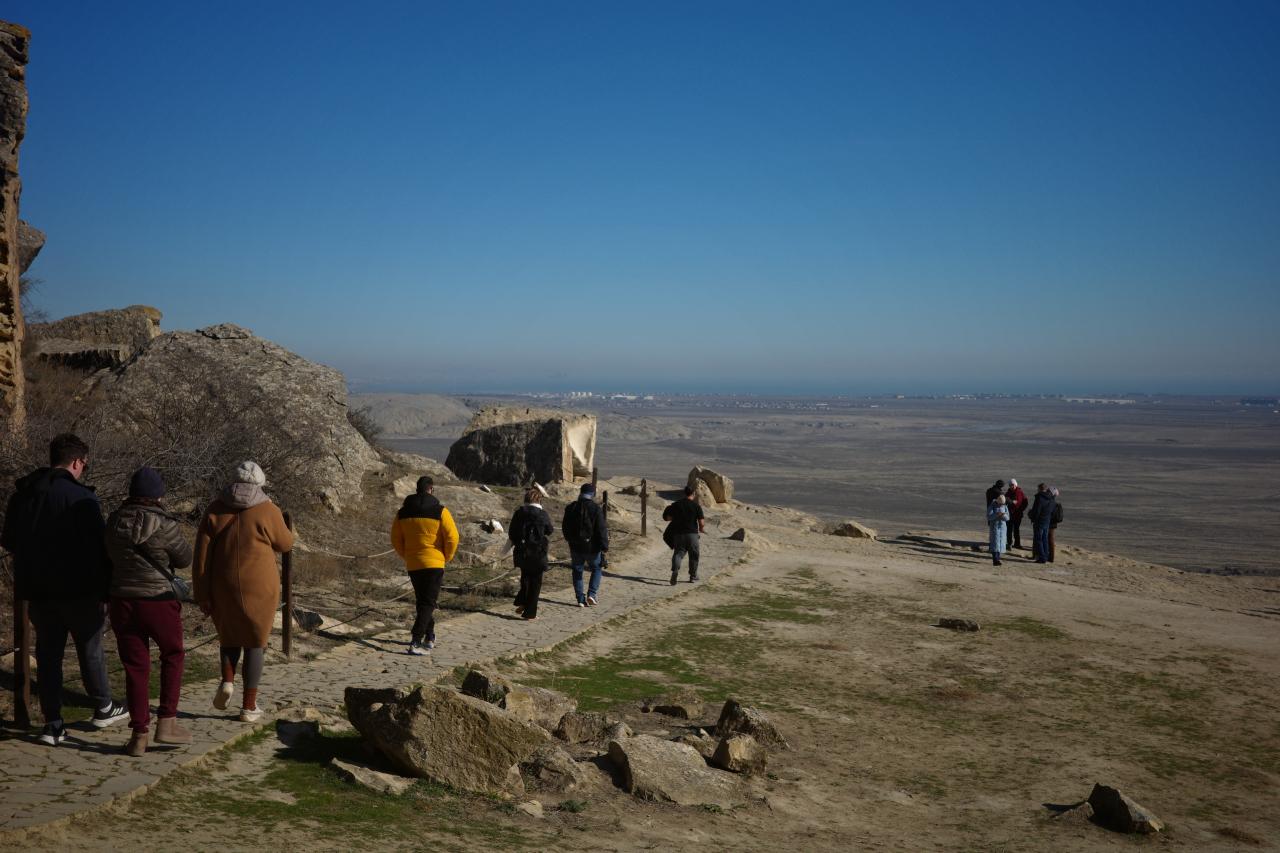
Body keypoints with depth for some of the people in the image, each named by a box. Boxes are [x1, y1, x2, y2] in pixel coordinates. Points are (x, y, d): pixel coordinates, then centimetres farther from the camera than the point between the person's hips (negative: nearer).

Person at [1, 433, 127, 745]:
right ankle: (103, 708, 26)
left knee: (48, 654, 10)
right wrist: (105, 591, -10)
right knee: (90, 649, 11)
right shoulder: (80, 497, -15)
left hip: (37, 591, 5)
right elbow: (98, 549, -16)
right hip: (77, 590, -5)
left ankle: (53, 724, 11)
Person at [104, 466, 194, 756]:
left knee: (135, 668, 12)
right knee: (173, 656, 18)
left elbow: (112, 557, 15)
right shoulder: (164, 525, -14)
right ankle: (166, 723, 14)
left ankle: (139, 736, 15)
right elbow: (185, 559, 0)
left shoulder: (114, 522, 1)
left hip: (122, 602, 4)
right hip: (158, 602, -4)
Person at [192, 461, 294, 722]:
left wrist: (202, 594, 2)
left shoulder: (215, 510, 0)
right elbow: (285, 544, 6)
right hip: (259, 587, -2)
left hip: (224, 588, 2)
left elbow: (201, 555, -3)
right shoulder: (268, 512, -9)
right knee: (255, 642, 10)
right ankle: (249, 706, 9)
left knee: (230, 634, 26)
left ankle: (227, 680, 3)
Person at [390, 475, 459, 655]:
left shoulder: (402, 513, 5)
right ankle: (415, 641, -15)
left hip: (412, 565, 5)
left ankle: (429, 637, 28)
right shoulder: (440, 511, -9)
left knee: (423, 601, 19)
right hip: (434, 564, -5)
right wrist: (446, 558, 2)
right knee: (428, 603, -3)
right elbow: (452, 537, -12)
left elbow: (396, 540, 8)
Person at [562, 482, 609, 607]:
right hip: (592, 546, -3)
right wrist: (604, 546, -8)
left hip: (575, 546, 3)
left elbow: (565, 528, 11)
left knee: (577, 571, 12)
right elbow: (601, 530, -14)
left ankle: (580, 599, 12)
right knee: (597, 569, 15)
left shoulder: (570, 508, 1)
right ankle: (592, 594, 1)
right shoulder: (596, 509, -13)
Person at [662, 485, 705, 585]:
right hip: (692, 533, -1)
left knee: (678, 553, 1)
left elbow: (667, 517, 5)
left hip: (678, 533, 1)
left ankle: (675, 570, -26)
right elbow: (701, 523, -6)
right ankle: (693, 576, 22)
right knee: (693, 555, 14)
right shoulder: (696, 506, -4)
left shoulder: (676, 504, 3)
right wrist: (702, 529, 15)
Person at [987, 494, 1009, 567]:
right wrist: (997, 514, -27)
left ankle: (997, 559, 12)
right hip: (994, 526, -4)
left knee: (1001, 542, 4)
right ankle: (995, 560, -13)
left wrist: (1004, 515, -20)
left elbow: (1008, 518, 2)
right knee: (995, 542, -10)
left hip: (1002, 526, 4)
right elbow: (989, 517, -13)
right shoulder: (992, 506, -5)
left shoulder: (1005, 506, 6)